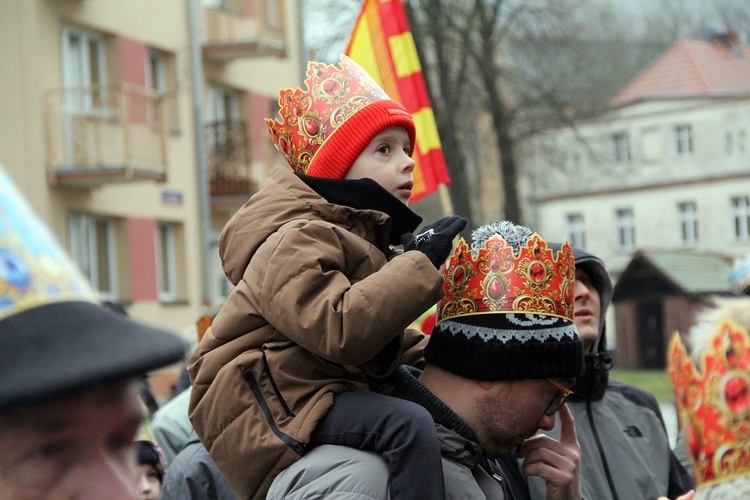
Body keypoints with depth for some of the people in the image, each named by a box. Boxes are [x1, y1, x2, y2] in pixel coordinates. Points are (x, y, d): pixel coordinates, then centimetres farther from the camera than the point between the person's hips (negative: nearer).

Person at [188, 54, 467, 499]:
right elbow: (340, 330, -31)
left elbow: (386, 345, 25)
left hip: (323, 392, 11)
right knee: (408, 424, -29)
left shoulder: (364, 237, 19)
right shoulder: (297, 240, -14)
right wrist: (418, 263, -25)